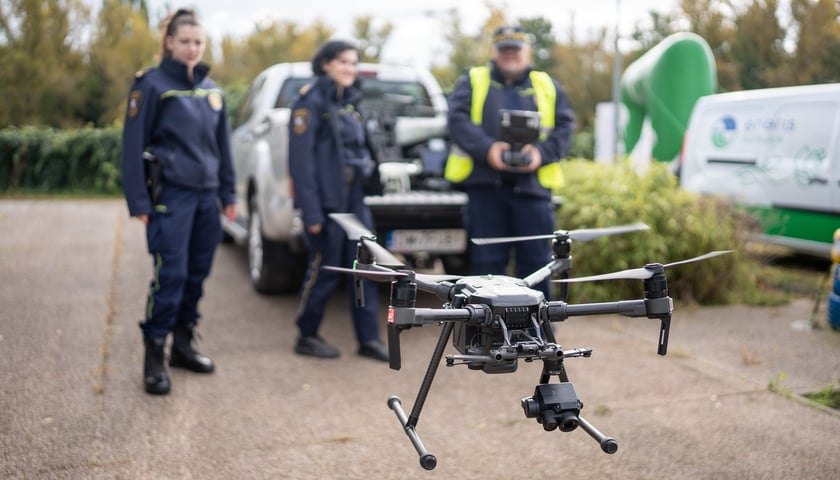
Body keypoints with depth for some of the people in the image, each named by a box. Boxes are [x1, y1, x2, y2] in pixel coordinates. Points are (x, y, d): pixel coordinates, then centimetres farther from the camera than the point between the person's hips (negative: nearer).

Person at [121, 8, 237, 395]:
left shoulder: (211, 89, 14)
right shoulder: (152, 84, -4)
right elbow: (133, 145, -6)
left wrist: (228, 193, 15)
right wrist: (139, 201, -10)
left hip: (206, 195, 6)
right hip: (171, 195, -6)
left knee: (197, 273, 9)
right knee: (171, 275, -9)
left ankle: (182, 345, 23)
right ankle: (153, 357, 1)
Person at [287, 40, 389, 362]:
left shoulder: (350, 103, 15)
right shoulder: (310, 102, -9)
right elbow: (301, 159, -15)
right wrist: (311, 212, -19)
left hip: (354, 197, 7)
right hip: (326, 200, -7)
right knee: (324, 270, 2)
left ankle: (368, 338, 13)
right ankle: (307, 337, 18)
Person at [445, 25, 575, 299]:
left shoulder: (547, 86, 18)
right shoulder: (473, 81, 14)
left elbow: (564, 126, 9)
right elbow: (458, 119, -1)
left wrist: (541, 152, -12)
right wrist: (487, 148, -18)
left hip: (532, 185, 1)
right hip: (484, 184, -1)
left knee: (536, 262, 2)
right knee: (486, 263, 2)